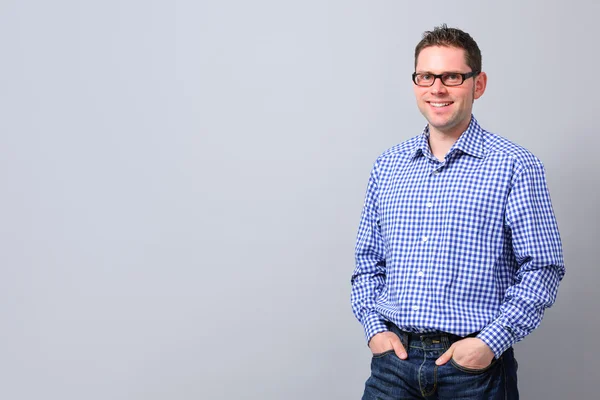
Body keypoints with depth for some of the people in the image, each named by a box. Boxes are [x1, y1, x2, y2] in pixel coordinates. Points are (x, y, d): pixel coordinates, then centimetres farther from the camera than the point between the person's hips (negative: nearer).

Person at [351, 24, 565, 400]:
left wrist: (490, 342, -14)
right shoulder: (388, 166, 8)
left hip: (476, 364, -3)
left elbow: (543, 268, -7)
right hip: (395, 358, 3)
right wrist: (375, 326, 0)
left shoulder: (515, 166, -5)